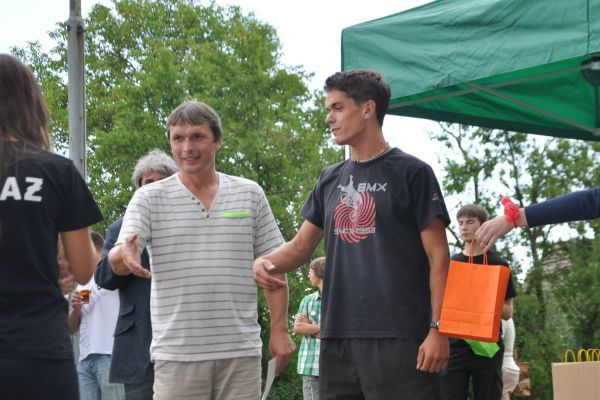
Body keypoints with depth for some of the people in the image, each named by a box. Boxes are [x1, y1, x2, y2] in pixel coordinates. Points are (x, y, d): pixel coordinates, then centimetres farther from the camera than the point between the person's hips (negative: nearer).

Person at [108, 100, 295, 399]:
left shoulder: (250, 195, 7)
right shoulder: (149, 198, 2)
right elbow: (118, 261, -9)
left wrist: (279, 330, 3)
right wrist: (125, 255, -33)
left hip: (241, 351, 2)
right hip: (176, 352, -1)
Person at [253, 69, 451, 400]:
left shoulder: (411, 172, 0)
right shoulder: (330, 180, 17)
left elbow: (438, 257, -4)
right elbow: (300, 247, 18)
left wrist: (437, 329, -12)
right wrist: (265, 261, -4)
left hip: (398, 338, -6)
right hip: (337, 337, 6)